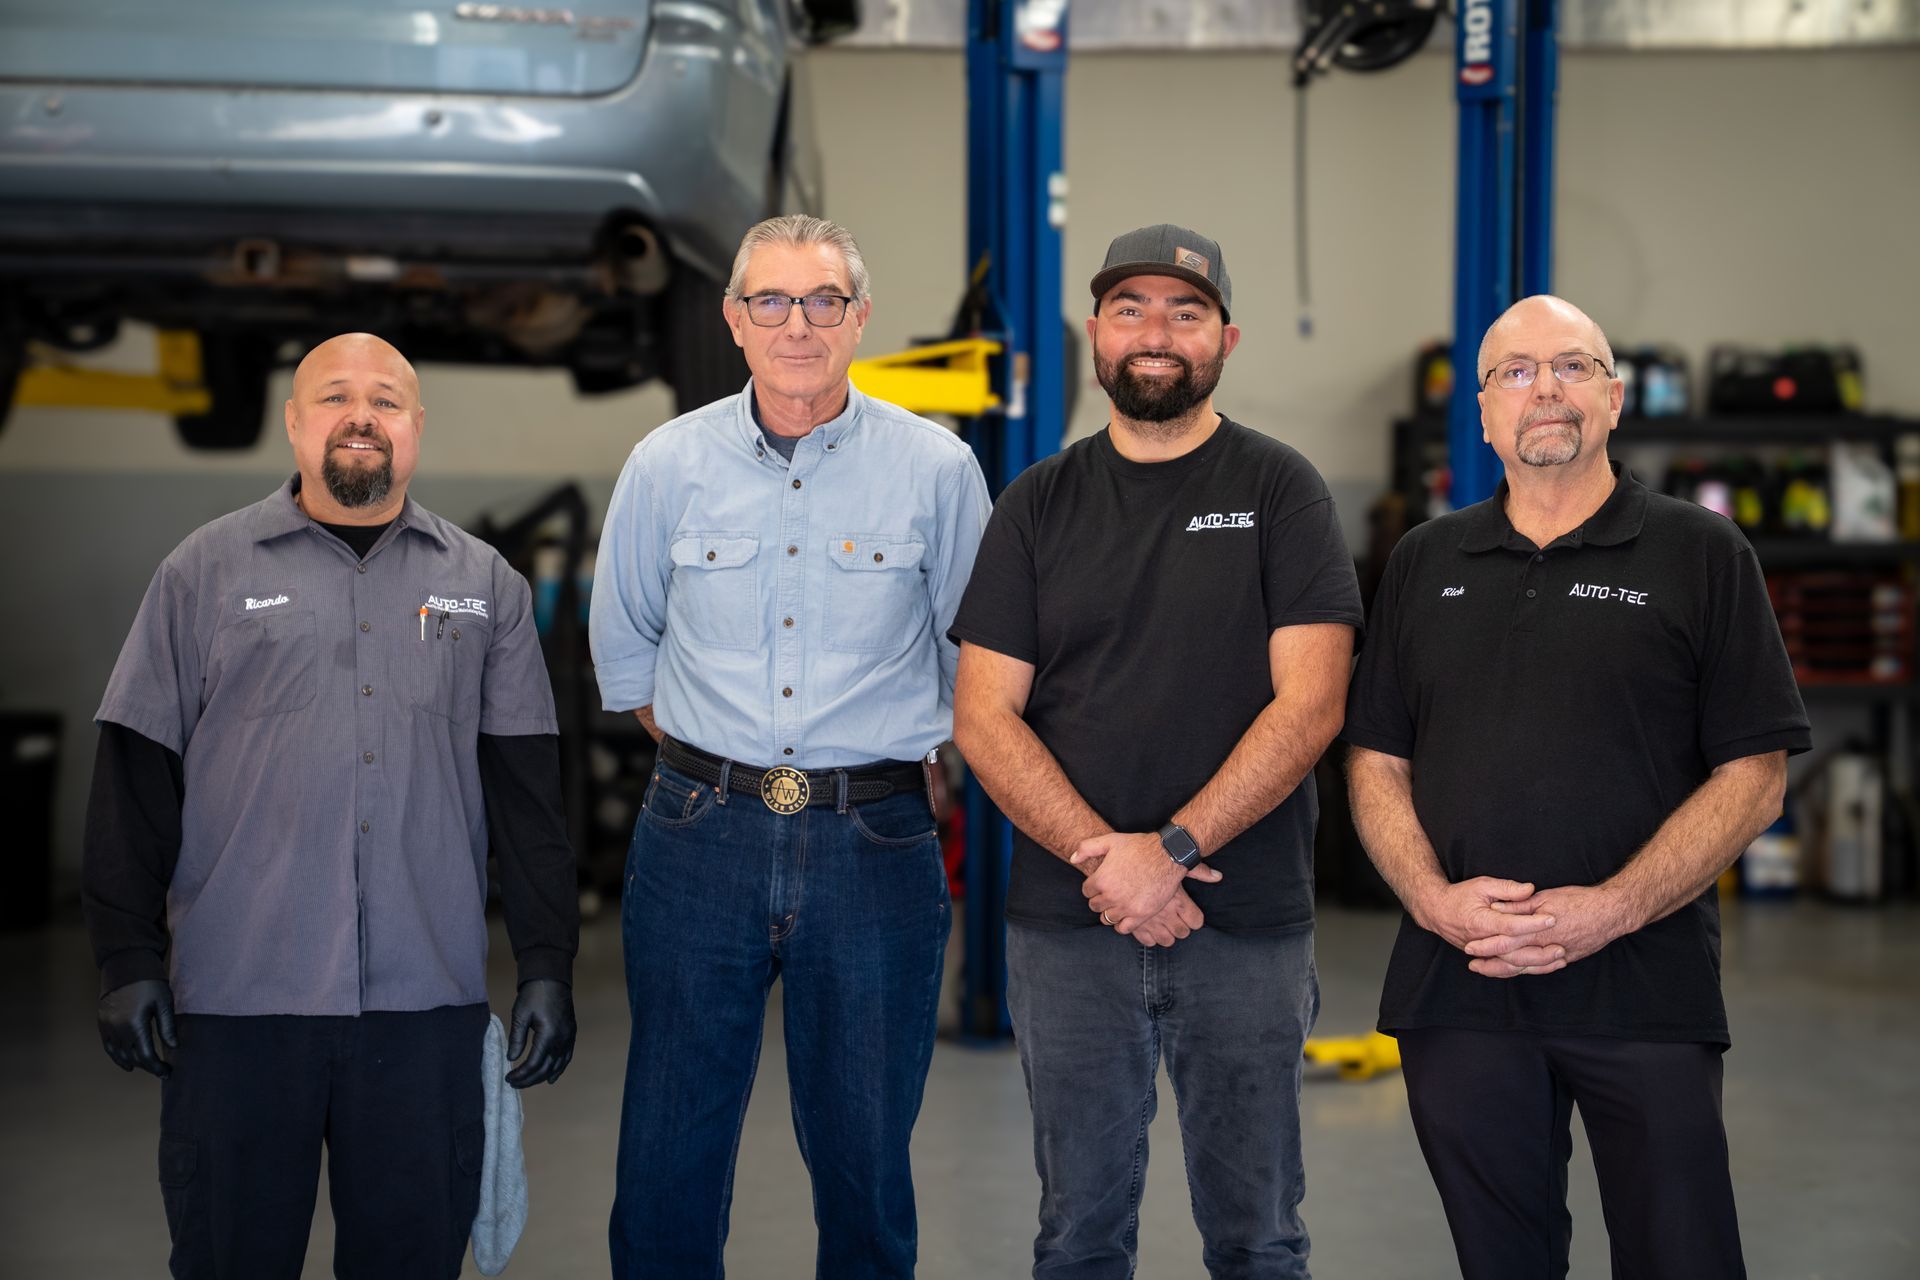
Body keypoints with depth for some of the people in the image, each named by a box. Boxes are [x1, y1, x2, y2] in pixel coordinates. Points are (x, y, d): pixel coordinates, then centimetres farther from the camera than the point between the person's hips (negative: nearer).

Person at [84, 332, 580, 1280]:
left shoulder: (485, 585, 11)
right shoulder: (206, 570, 6)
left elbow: (526, 789, 9)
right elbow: (135, 776, 4)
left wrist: (547, 966, 3)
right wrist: (129, 961, -2)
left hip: (427, 999, 1)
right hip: (236, 991, -1)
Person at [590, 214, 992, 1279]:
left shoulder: (937, 469, 0)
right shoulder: (668, 465, 4)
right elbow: (622, 647, 17)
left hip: (875, 843, -1)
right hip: (700, 839, 1)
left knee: (865, 1161, 6)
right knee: (666, 1163, 4)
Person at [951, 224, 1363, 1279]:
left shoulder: (1280, 490, 2)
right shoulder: (1038, 505, 9)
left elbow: (1310, 702, -8)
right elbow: (984, 717, 1)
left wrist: (1173, 848, -17)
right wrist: (1101, 859, -12)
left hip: (1249, 929, -2)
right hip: (1065, 927, 2)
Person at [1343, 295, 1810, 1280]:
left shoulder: (1701, 556, 2)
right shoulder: (1424, 564, 13)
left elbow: (1753, 779, -3)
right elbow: (1378, 763, 11)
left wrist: (1613, 910, -15)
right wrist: (1434, 897, -8)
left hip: (1645, 988, -3)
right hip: (1458, 981, 3)